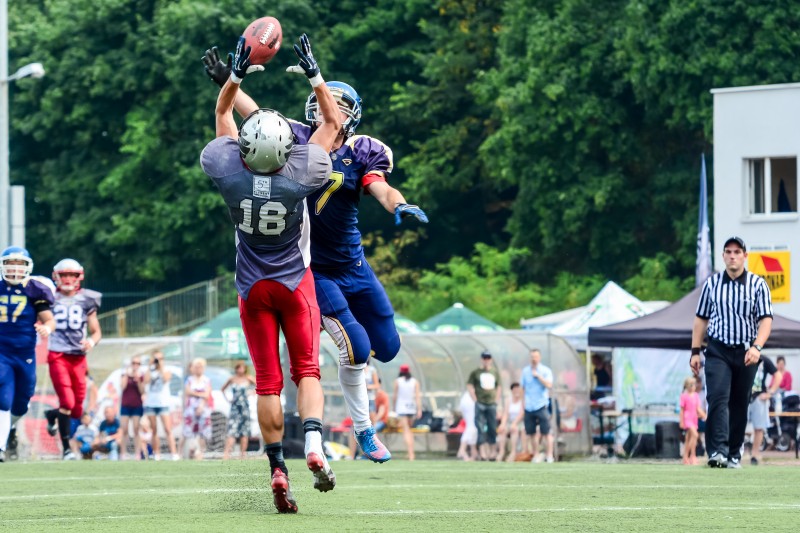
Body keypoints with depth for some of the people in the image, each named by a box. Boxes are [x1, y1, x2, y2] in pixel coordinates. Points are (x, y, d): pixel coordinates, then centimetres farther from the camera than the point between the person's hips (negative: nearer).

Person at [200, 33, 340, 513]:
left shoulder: (229, 173, -20)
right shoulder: (300, 175, -24)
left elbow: (223, 115, 1)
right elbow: (333, 122, -8)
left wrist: (237, 74, 1)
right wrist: (315, 76, -4)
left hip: (253, 288, 2)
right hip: (294, 283, -2)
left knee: (267, 381, 4)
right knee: (307, 370, 9)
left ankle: (278, 470, -3)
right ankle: (314, 445, -14)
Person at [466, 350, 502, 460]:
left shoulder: (495, 372, 10)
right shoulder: (475, 372, 0)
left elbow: (499, 387, 17)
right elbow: (469, 386, -2)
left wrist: (497, 399, 7)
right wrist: (475, 400, -9)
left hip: (492, 403, 4)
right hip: (480, 404, -3)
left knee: (492, 429, 6)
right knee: (481, 429, -6)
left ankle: (493, 452, 13)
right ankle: (483, 454, -9)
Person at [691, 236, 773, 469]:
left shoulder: (758, 284, 2)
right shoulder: (712, 283, 7)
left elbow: (766, 319, -5)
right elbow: (701, 318, 12)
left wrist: (756, 347, -21)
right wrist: (695, 351, 5)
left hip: (746, 354, 0)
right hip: (718, 351, 0)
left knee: (740, 404, 5)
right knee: (718, 398, -17)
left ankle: (734, 454, 15)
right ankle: (718, 451, -26)